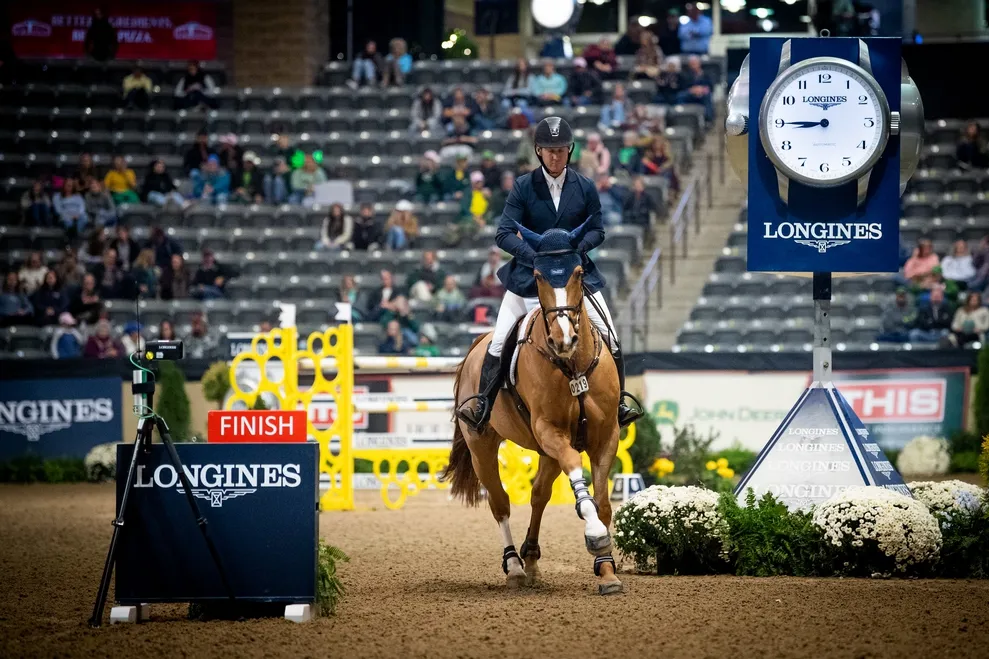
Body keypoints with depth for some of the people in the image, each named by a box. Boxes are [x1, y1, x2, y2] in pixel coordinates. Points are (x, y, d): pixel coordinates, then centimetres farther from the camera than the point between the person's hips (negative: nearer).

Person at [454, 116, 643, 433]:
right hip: (529, 275, -1)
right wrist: (536, 254, -25)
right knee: (499, 340, -11)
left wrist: (575, 246, -16)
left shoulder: (585, 187, -1)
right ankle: (482, 405, -1)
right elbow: (504, 235, -9)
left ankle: (618, 403, 7)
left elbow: (597, 231, 6)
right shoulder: (524, 186, -5)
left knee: (610, 336, -6)